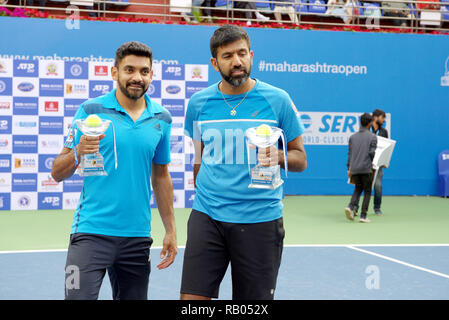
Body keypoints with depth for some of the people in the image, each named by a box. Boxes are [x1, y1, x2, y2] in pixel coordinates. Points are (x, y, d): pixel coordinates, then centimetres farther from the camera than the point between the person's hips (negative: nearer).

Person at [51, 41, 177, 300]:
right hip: (91, 232, -3)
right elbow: (58, 173, -1)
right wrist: (77, 154, -22)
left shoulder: (162, 119, 8)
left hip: (137, 238, 4)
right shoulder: (91, 110, -2)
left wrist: (171, 230, 14)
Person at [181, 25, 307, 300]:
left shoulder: (277, 100, -1)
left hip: (261, 220, -1)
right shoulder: (199, 102, 6)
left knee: (254, 298, 4)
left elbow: (300, 159, 5)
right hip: (207, 217, 2)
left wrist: (278, 157, -15)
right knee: (192, 298, -6)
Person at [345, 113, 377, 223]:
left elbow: (349, 153, 10)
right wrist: (371, 163, 11)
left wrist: (349, 168, 15)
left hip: (354, 169, 4)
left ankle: (351, 207, -5)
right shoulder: (372, 137, -3)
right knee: (367, 191, 8)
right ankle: (363, 216, 3)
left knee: (358, 188, 20)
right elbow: (372, 153, -9)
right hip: (366, 168, -4)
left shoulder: (352, 137, 9)